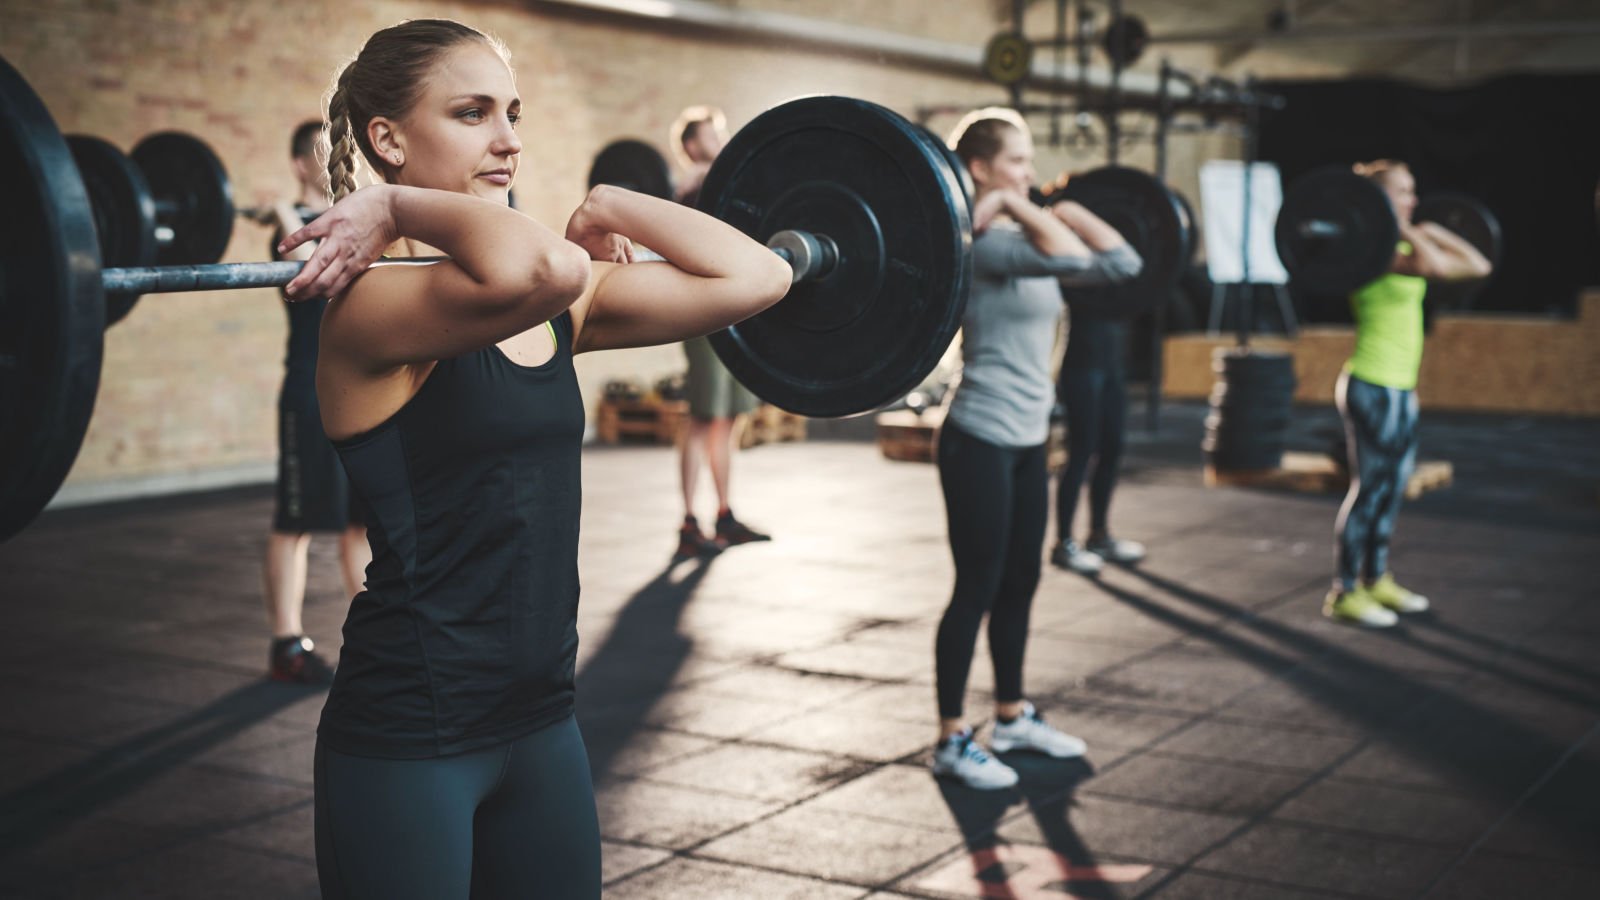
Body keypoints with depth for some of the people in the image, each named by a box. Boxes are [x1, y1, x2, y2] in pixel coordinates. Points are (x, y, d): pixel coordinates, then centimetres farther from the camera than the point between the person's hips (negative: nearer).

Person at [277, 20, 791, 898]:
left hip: (540, 720, 7)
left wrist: (606, 207, 5)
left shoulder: (562, 306, 6)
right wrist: (395, 208, -22)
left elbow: (754, 275, 0)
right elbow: (533, 269, -38)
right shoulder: (374, 304, -17)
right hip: (406, 737, -7)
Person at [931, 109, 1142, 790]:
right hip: (980, 441, -9)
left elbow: (1121, 263, 6)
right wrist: (1012, 205, -22)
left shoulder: (1029, 238, 10)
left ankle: (1012, 718, 31)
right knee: (978, 589, -2)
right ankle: (951, 741, 9)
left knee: (1020, 583, 17)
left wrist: (1065, 207, 7)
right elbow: (1067, 260, -33)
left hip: (1027, 440, 9)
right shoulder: (975, 242, -17)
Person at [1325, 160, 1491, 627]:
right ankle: (1343, 593, 5)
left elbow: (1478, 266, 14)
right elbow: (1433, 266, -34)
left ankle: (1376, 579, 27)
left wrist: (1435, 232, 15)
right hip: (1371, 387, -9)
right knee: (1369, 489, -4)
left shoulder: (1400, 248, 11)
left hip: (1400, 388, 9)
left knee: (1392, 490, 16)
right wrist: (1405, 231, -22)